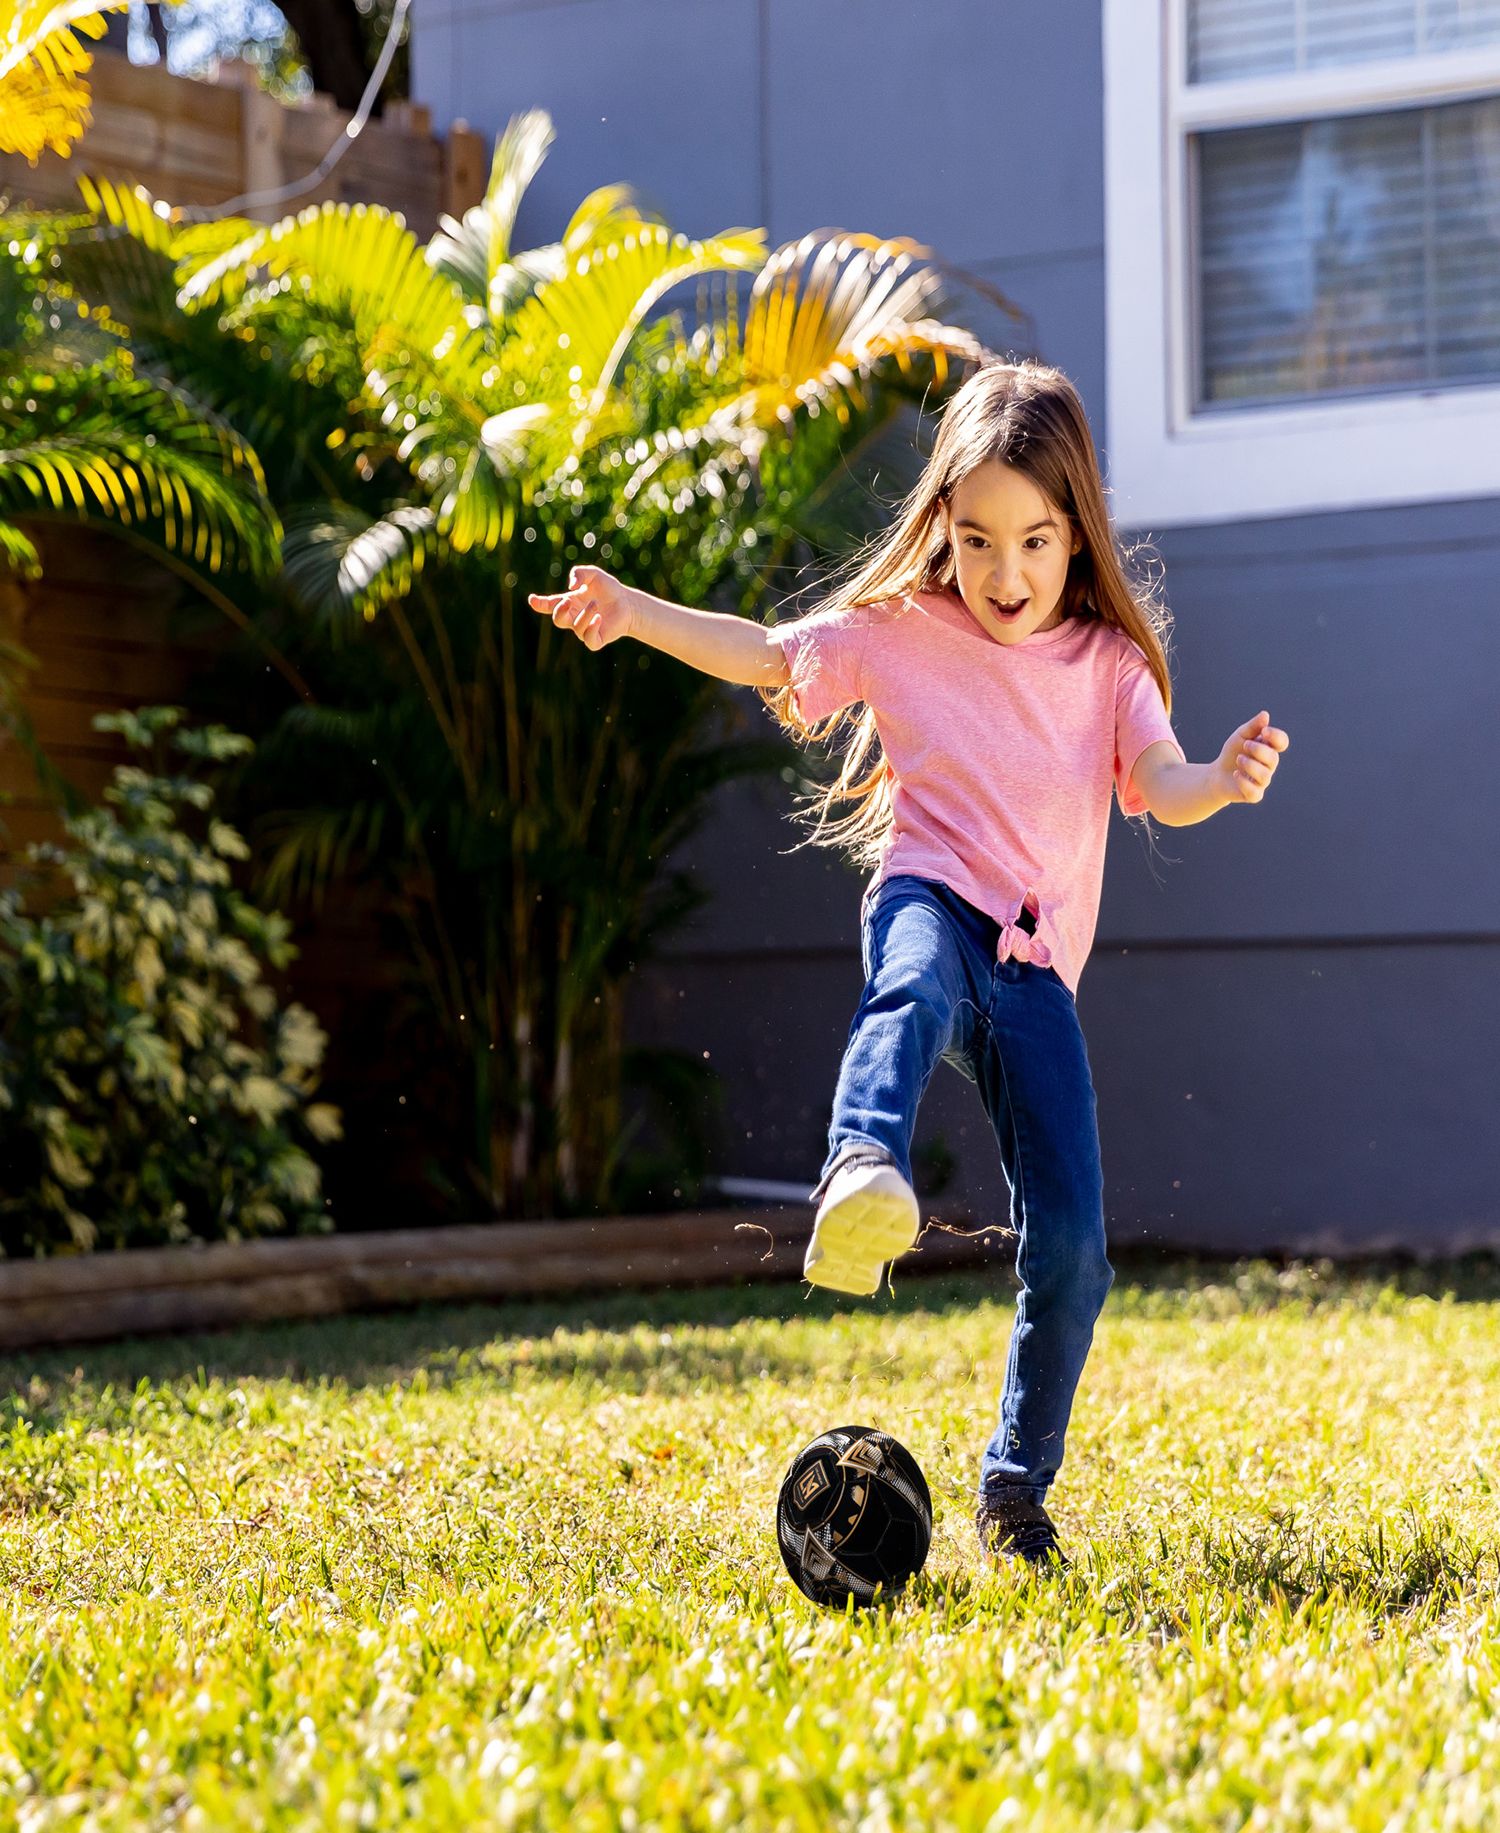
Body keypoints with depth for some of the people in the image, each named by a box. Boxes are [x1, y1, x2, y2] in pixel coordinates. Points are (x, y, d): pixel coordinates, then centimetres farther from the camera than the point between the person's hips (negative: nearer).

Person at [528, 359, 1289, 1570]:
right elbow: (766, 655, 11)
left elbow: (1162, 788, -4)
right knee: (915, 992, -43)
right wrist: (632, 611, -2)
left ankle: (1018, 1482, 12)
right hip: (933, 898, -2)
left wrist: (1224, 780, -27)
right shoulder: (900, 632, 8)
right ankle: (864, 1175, -74)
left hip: (1038, 965, 2)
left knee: (1072, 1251, -6)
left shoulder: (1110, 661, 9)